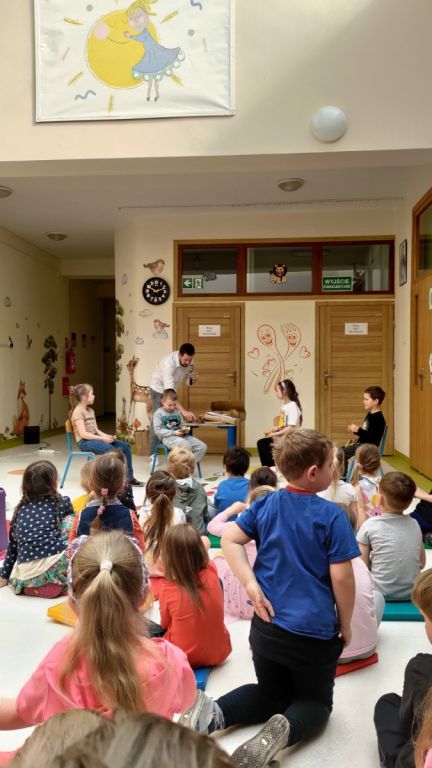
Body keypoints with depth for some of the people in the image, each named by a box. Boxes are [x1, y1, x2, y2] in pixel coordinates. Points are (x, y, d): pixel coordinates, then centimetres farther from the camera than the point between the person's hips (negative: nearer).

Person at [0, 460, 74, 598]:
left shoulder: (21, 508, 18)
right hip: (57, 565, -3)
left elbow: (12, 545, 22)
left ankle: (33, 585, 7)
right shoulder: (62, 502, 10)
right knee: (70, 520, 16)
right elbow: (71, 521, 29)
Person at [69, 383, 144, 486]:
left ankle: (129, 477, -2)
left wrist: (107, 436, -5)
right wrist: (103, 438, -20)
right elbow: (83, 434, -20)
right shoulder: (78, 412, -12)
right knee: (111, 450, -32)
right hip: (85, 442, -9)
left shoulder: (91, 410, 16)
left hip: (95, 438, 9)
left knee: (125, 446, -6)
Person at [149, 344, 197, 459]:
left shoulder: (189, 361, -19)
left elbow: (189, 382, -4)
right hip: (159, 388, -6)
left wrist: (193, 378, -30)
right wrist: (184, 411, -54)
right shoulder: (169, 362, -39)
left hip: (172, 388, 6)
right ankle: (152, 454, -2)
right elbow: (169, 391, -46)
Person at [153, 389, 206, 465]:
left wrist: (185, 429, -5)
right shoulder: (158, 413, -1)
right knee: (186, 445, -36)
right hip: (167, 437, -6)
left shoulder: (177, 412, 16)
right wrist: (174, 433, -17)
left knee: (202, 446, -11)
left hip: (181, 436, 7)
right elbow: (158, 431, -8)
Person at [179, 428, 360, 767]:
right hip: (315, 631, -4)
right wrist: (345, 625, 0)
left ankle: (213, 713, 1)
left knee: (271, 693, 27)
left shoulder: (266, 504, -2)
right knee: (315, 701, 20)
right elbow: (342, 577, -14)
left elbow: (229, 539, -4)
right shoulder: (332, 515, -15)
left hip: (266, 626, 5)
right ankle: (285, 730, -13)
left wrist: (251, 585, -7)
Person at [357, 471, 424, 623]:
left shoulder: (370, 525, -12)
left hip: (381, 593, -4)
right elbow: (421, 564, 8)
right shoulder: (414, 524, 0)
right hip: (412, 593, 4)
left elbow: (363, 565, -9)